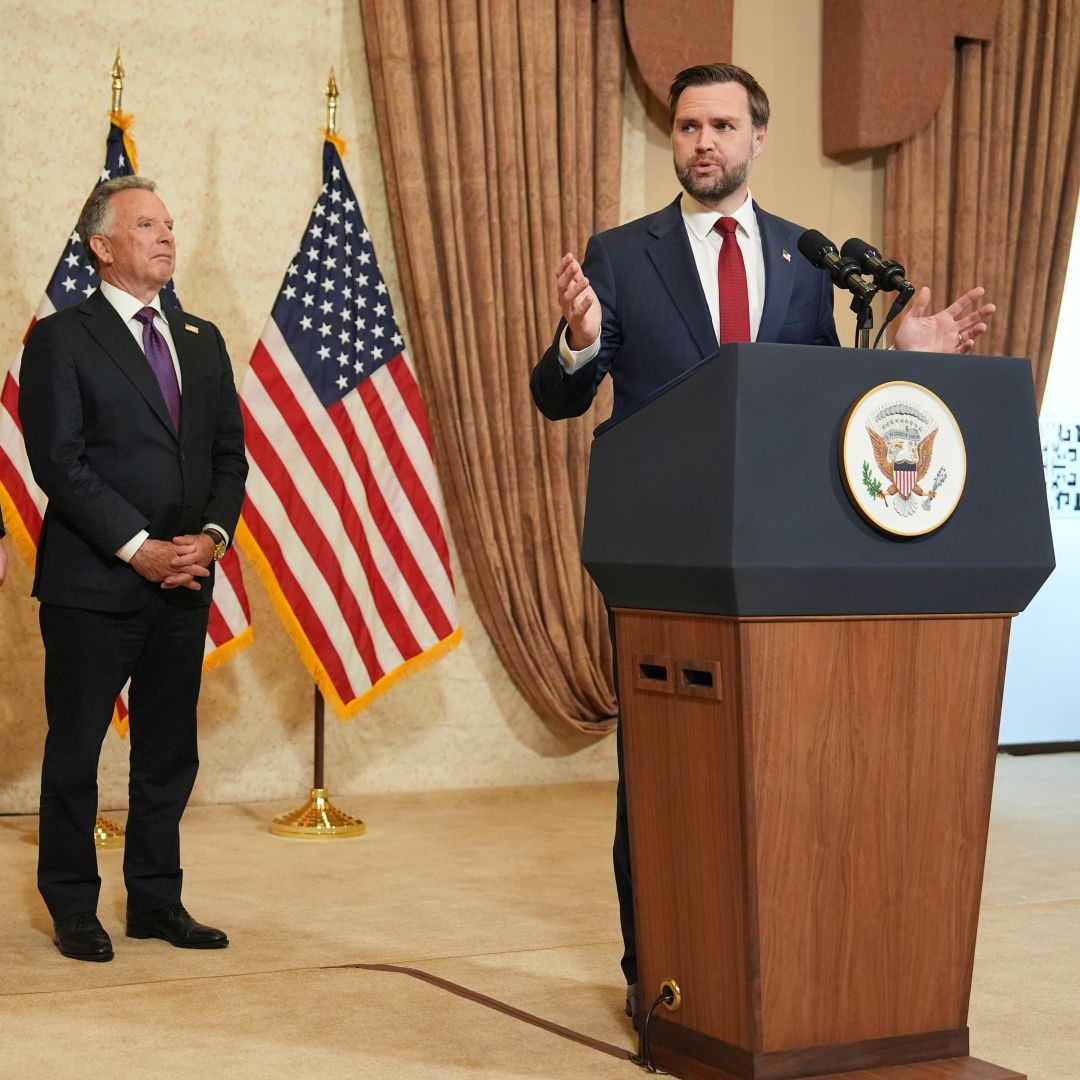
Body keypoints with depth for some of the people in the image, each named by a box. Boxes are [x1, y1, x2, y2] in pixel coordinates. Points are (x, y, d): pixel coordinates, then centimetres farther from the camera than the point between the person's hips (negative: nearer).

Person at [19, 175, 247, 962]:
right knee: (75, 750, 4)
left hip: (185, 582, 6)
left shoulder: (202, 341, 14)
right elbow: (58, 461, -12)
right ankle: (73, 909, 16)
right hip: (92, 583, -5)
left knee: (170, 752, 10)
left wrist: (212, 534, -6)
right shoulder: (62, 339, -4)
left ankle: (156, 900, 21)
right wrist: (138, 547, -17)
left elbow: (230, 453, 12)